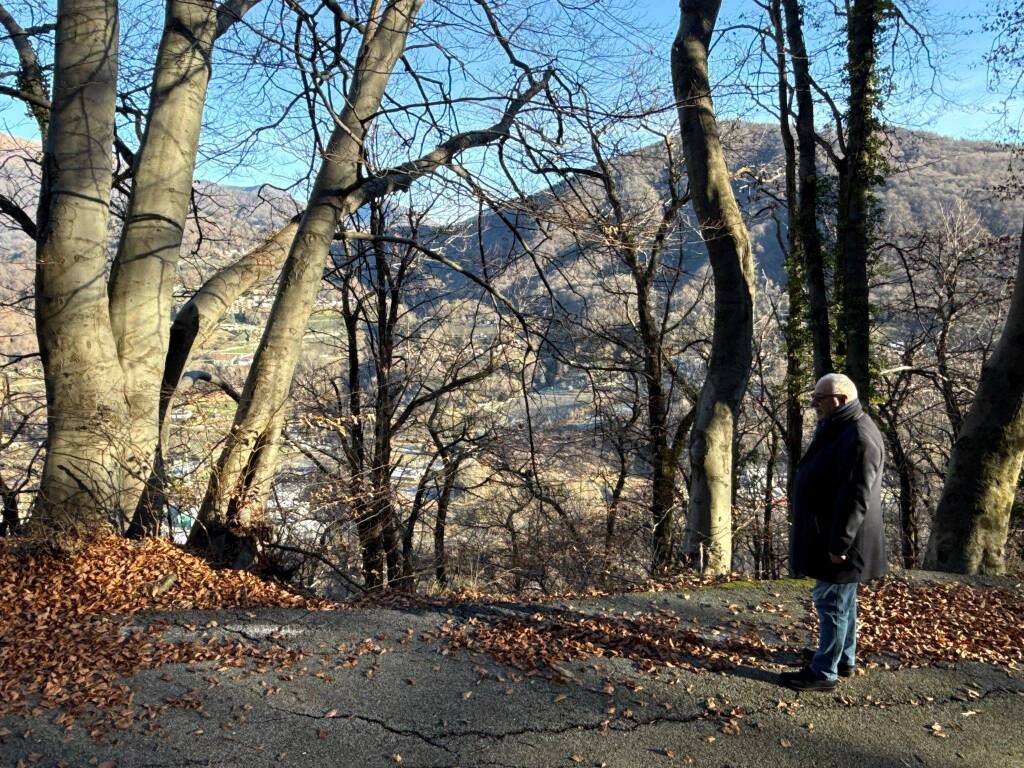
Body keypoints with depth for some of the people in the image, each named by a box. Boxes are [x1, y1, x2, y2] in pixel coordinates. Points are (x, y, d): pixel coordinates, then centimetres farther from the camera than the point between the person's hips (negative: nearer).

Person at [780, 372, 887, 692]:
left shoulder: (859, 438, -23)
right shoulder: (839, 429, 10)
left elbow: (856, 497, -26)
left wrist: (839, 543, -24)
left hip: (840, 537, -10)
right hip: (830, 532, 10)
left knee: (832, 601, -2)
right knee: (841, 600, 19)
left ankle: (824, 673, 7)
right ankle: (845, 660, 32)